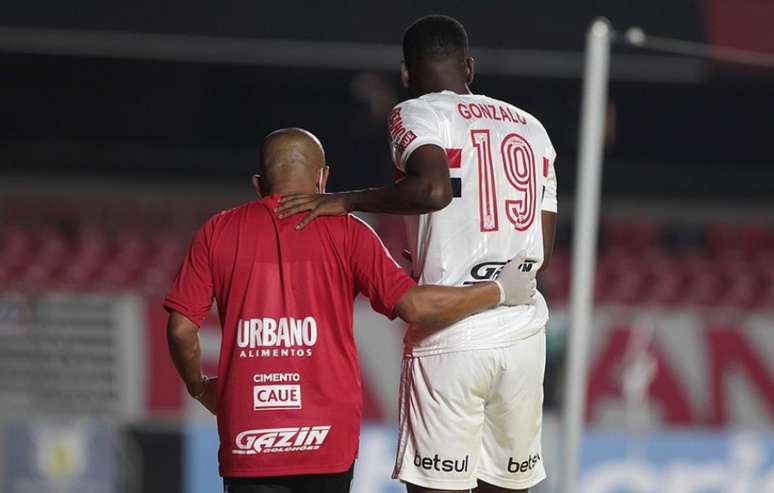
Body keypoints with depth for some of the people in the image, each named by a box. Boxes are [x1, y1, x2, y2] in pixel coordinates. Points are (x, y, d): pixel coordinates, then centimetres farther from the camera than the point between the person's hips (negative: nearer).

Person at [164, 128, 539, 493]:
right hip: (329, 435, 0)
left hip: (247, 435, 0)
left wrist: (200, 389, 22)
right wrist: (499, 292, 7)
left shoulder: (218, 232, 7)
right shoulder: (344, 231, 3)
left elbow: (181, 329, 3)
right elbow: (412, 306, -5)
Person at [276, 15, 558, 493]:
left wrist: (344, 201, -14)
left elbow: (434, 189, -23)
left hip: (452, 335, -5)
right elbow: (544, 249, 16)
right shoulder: (529, 126, 16)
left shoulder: (417, 114, -2)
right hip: (524, 332, 6)